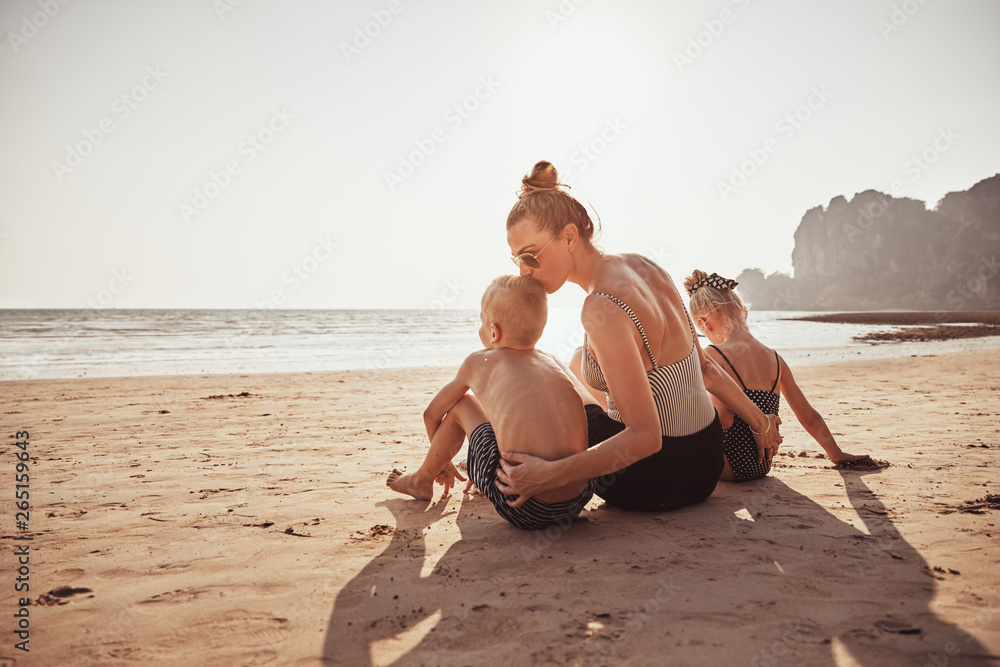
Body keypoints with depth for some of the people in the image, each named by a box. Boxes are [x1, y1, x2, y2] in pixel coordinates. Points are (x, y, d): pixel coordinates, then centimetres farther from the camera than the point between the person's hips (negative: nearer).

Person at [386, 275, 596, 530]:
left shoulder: (478, 362, 7)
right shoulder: (552, 362, 16)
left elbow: (432, 414, 22)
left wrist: (442, 458, 43)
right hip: (579, 500, 5)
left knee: (462, 404, 17)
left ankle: (422, 480, 37)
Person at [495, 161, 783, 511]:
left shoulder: (602, 309, -29)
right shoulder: (640, 265, -2)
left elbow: (647, 436, -30)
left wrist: (549, 475, -36)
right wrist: (758, 419, 17)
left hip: (661, 479, -8)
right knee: (578, 366, 29)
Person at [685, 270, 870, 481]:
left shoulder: (713, 356, -15)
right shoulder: (775, 359, 5)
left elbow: (723, 419, -24)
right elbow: (810, 418, 14)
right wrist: (836, 454, 27)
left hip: (730, 466, -7)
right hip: (762, 468, 7)